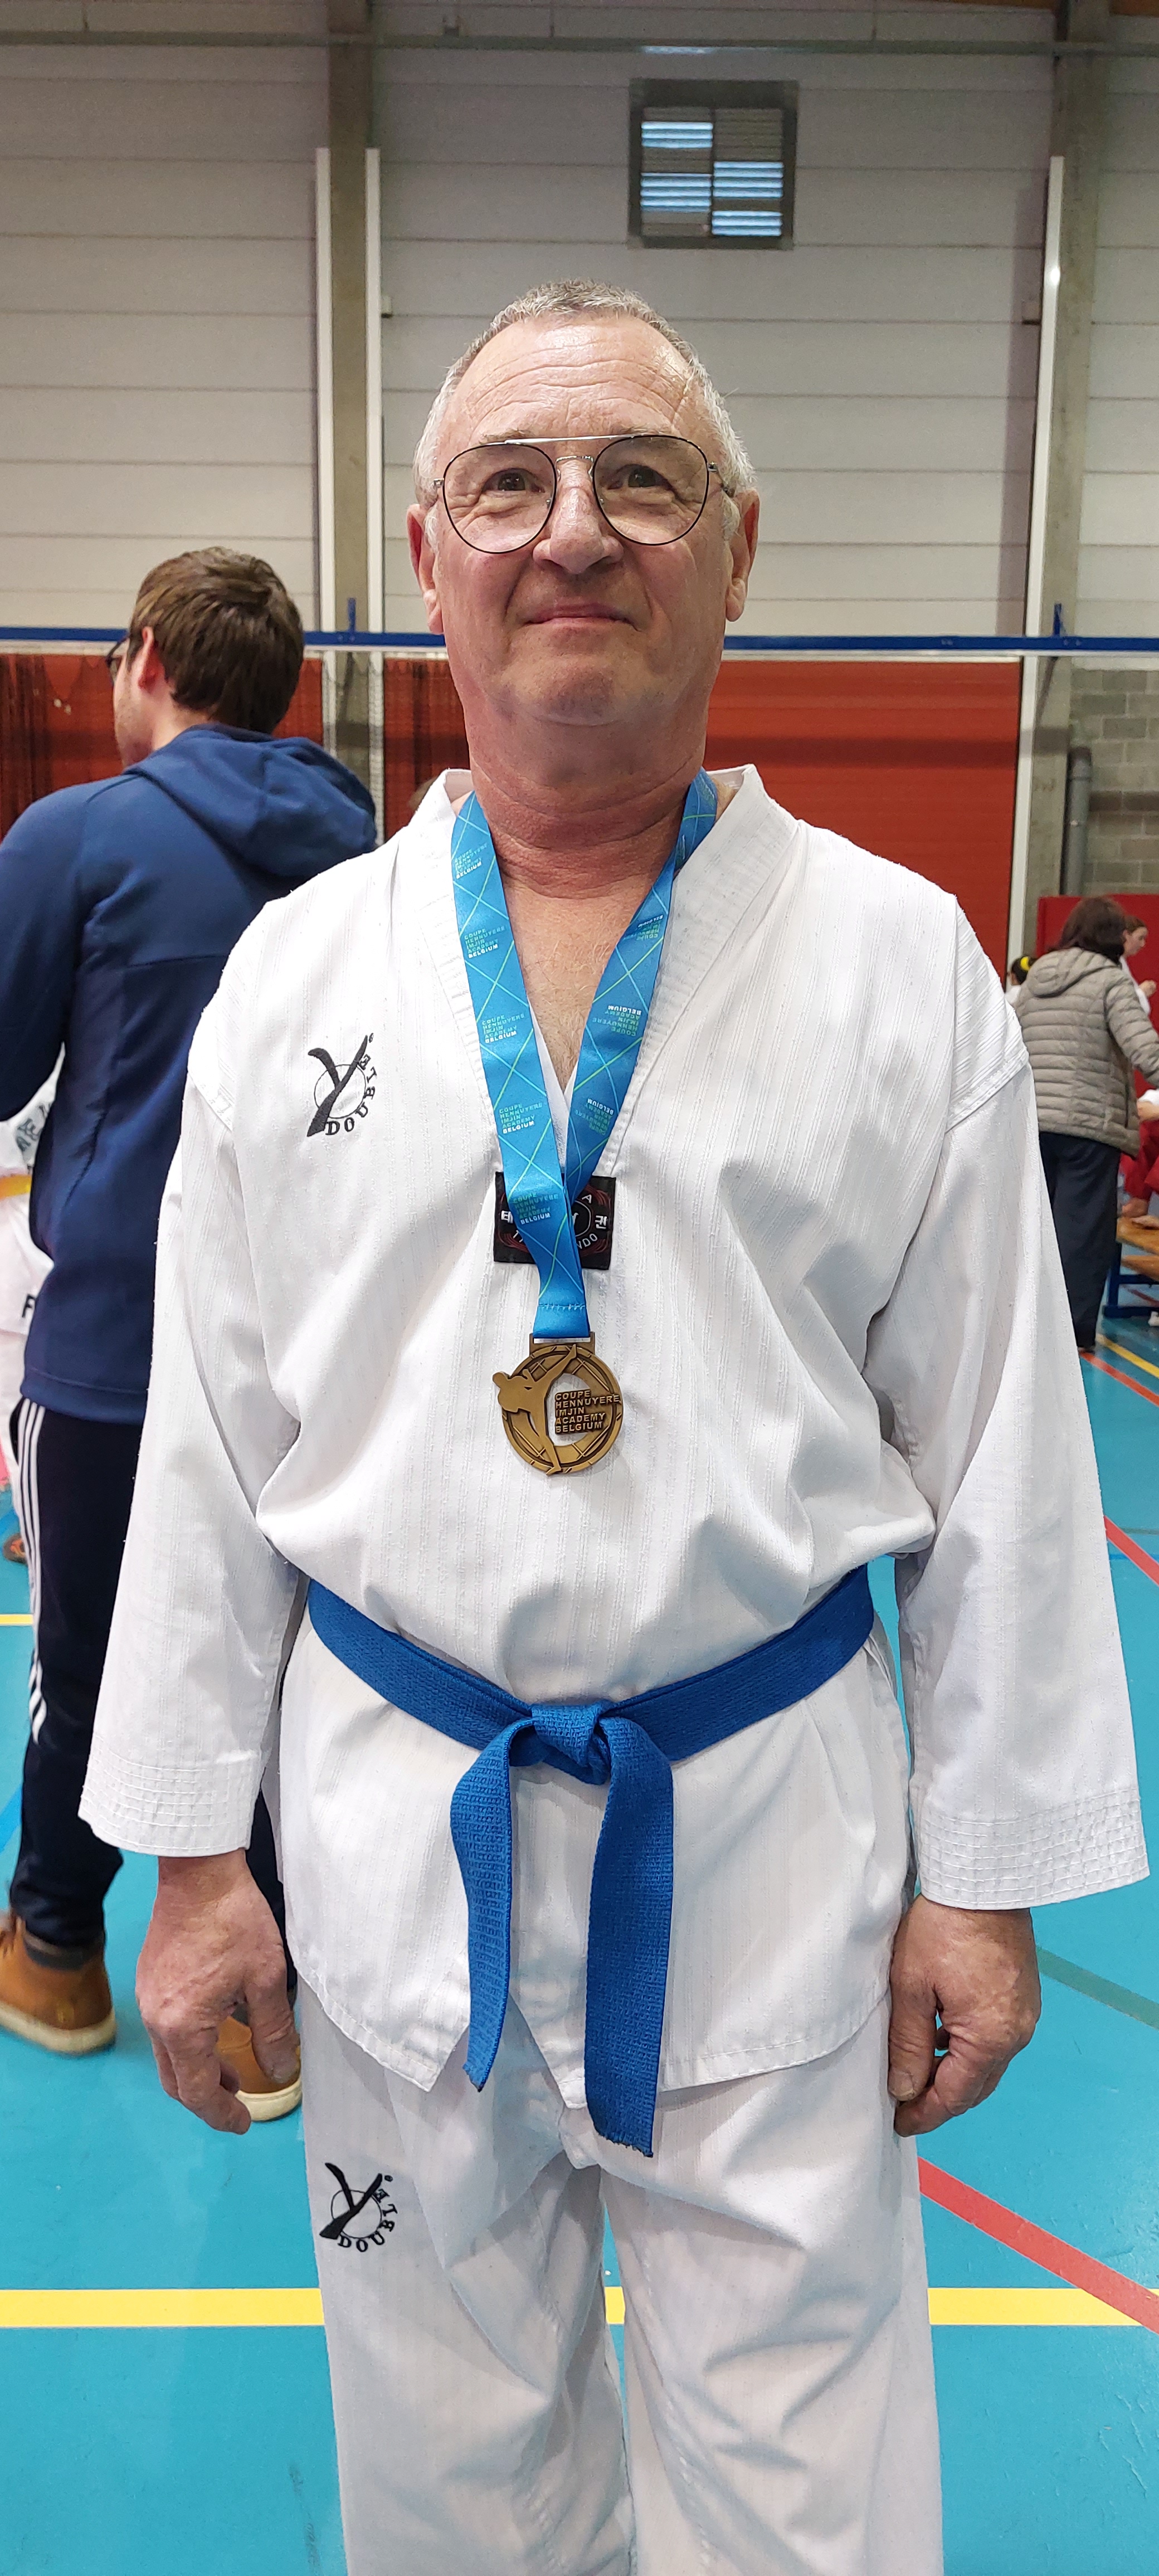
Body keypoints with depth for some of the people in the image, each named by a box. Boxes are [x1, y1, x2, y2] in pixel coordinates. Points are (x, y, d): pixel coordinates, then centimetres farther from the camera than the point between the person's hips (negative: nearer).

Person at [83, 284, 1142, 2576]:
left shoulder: (902, 964, -4)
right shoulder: (295, 970, 0)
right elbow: (210, 1440, 3)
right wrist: (188, 1849, 4)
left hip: (773, 1829, -1)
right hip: (392, 1818, 2)